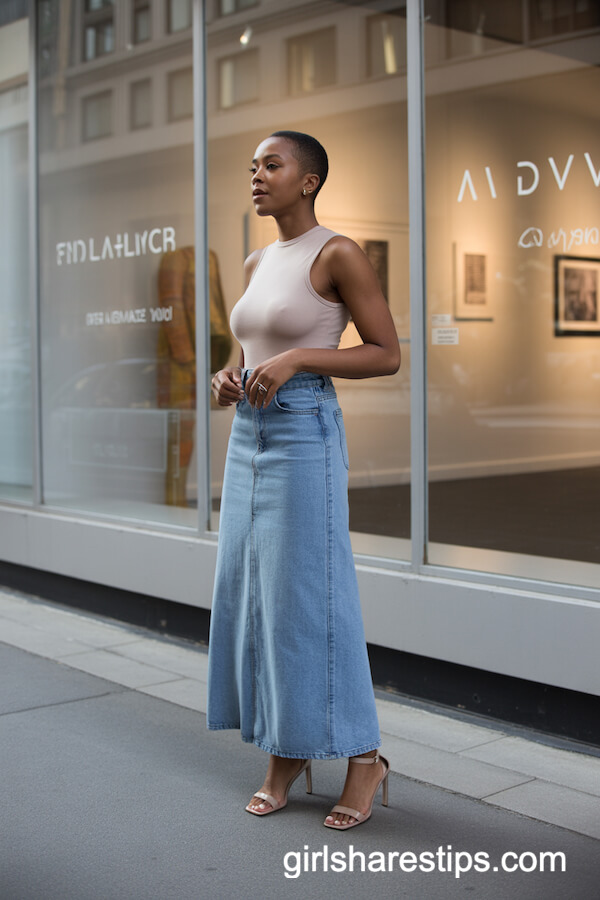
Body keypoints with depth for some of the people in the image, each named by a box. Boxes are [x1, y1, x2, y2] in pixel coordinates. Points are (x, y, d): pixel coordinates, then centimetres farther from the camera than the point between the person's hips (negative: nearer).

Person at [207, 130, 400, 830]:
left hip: (305, 433, -8)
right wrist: (228, 377, 1)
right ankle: (284, 754, 19)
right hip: (248, 436, 8)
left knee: (308, 595, -5)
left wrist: (295, 359, -19)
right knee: (251, 591, 7)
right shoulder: (256, 264, 14)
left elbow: (387, 354, -10)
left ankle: (364, 756, 10)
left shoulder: (338, 254, -8)